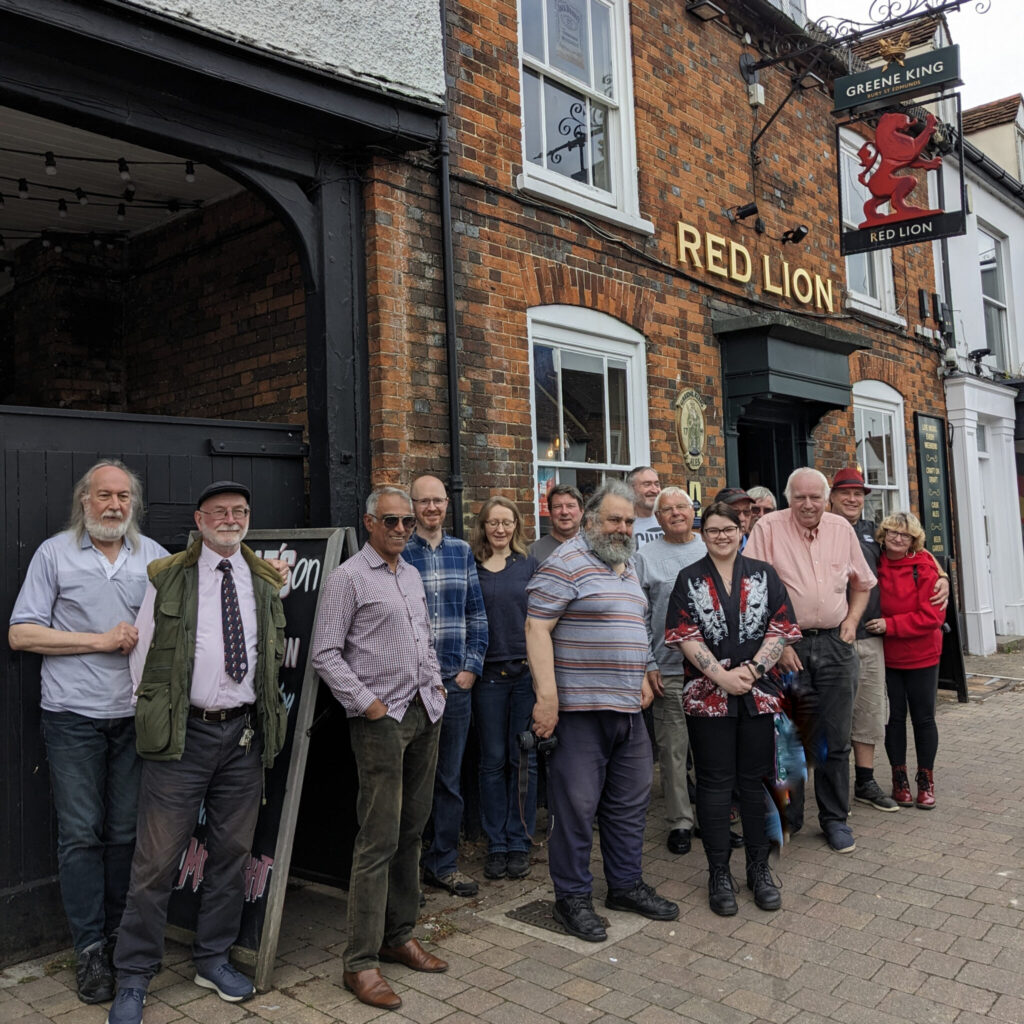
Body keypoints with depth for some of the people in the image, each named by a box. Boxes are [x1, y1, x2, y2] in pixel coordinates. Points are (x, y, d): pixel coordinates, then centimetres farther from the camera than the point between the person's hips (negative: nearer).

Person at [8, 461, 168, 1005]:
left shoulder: (155, 556, 7)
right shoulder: (55, 553, 0)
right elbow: (21, 633, -3)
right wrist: (100, 640, -10)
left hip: (135, 715, 2)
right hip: (74, 716, -2)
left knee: (126, 832, 9)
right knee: (80, 834, 3)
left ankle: (121, 935, 23)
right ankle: (89, 949, 14)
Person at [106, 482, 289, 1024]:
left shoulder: (266, 581, 9)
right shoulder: (166, 578, 0)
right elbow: (142, 652, 3)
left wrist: (266, 718, 11)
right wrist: (153, 720, 1)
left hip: (245, 731, 4)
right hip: (182, 733, -3)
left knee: (232, 851, 13)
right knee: (157, 857, 0)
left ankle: (213, 959, 30)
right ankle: (133, 978, 17)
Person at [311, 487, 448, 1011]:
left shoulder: (412, 575, 16)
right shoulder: (348, 578, -7)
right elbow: (325, 654, -10)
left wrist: (435, 683, 12)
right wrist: (367, 703, -14)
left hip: (425, 714, 7)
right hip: (381, 720, -7)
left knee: (411, 830, 13)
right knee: (379, 839, -6)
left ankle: (399, 936, 27)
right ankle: (361, 963, 4)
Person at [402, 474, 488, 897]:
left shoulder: (462, 551, 9)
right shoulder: (397, 552, -3)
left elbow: (477, 615, 10)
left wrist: (471, 667, 2)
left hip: (456, 682, 3)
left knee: (450, 778, 11)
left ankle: (443, 863, 23)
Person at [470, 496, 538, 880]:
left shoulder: (528, 565, 6)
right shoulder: (470, 566, 3)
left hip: (527, 672, 1)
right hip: (488, 674, -1)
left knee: (524, 760, 5)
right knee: (493, 760, 6)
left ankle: (519, 843, 18)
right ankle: (496, 844, 18)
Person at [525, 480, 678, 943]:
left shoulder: (627, 567, 16)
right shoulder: (566, 563, -11)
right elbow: (537, 629, -17)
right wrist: (546, 696, -22)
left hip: (628, 708, 9)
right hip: (580, 708, -8)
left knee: (630, 801, 16)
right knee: (576, 805, 1)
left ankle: (626, 884, 31)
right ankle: (572, 898, 15)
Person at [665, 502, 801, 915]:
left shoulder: (764, 575, 6)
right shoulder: (689, 580, 4)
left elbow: (781, 630, 0)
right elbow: (684, 636, -4)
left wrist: (751, 670, -13)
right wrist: (721, 675, -14)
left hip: (759, 693, 1)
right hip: (708, 695, -1)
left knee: (754, 781, 9)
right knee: (714, 784, 4)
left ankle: (759, 867, 23)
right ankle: (718, 873, 15)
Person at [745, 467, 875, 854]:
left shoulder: (842, 528, 8)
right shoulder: (768, 528, -5)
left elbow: (862, 584, 20)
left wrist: (851, 620, 4)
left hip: (836, 646, 3)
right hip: (787, 645, -3)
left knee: (835, 739, 9)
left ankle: (835, 818, 25)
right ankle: (786, 819, 21)